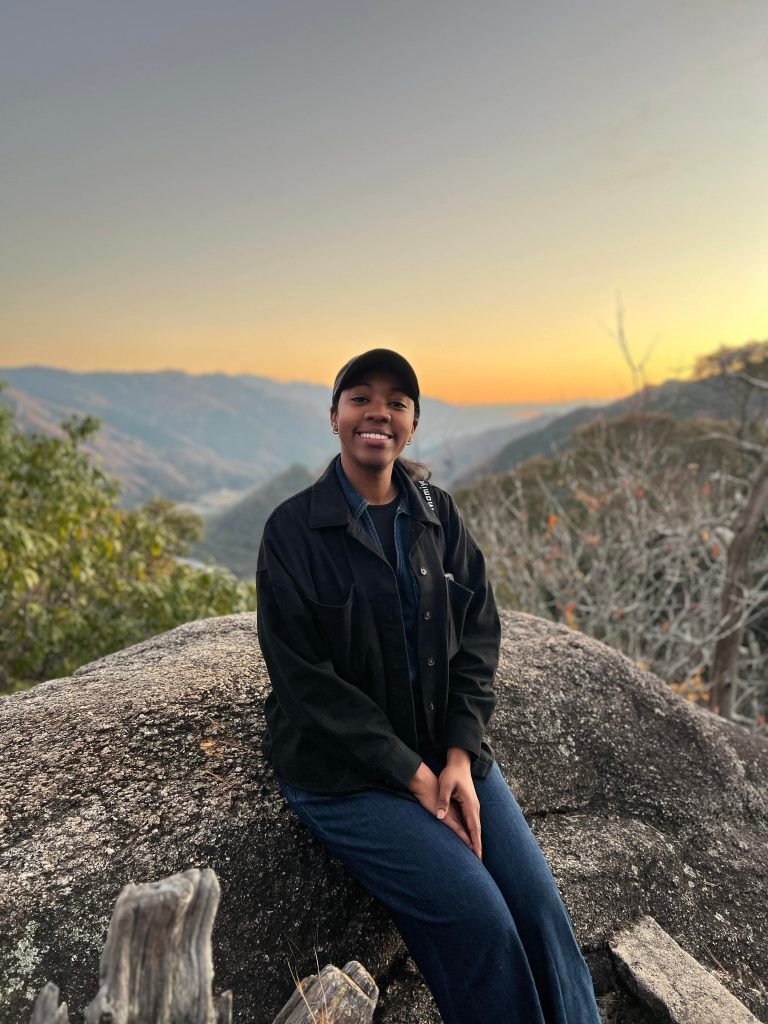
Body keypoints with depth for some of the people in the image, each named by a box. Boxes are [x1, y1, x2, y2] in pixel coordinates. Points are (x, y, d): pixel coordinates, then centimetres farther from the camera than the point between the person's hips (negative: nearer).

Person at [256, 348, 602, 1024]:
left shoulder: (438, 515, 4)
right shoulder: (293, 530, -10)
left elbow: (478, 637, 3)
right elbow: (306, 681, -13)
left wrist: (460, 756, -9)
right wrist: (414, 776, -14)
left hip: (446, 750, 4)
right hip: (342, 769, -4)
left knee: (540, 902, -8)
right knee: (476, 913, -15)